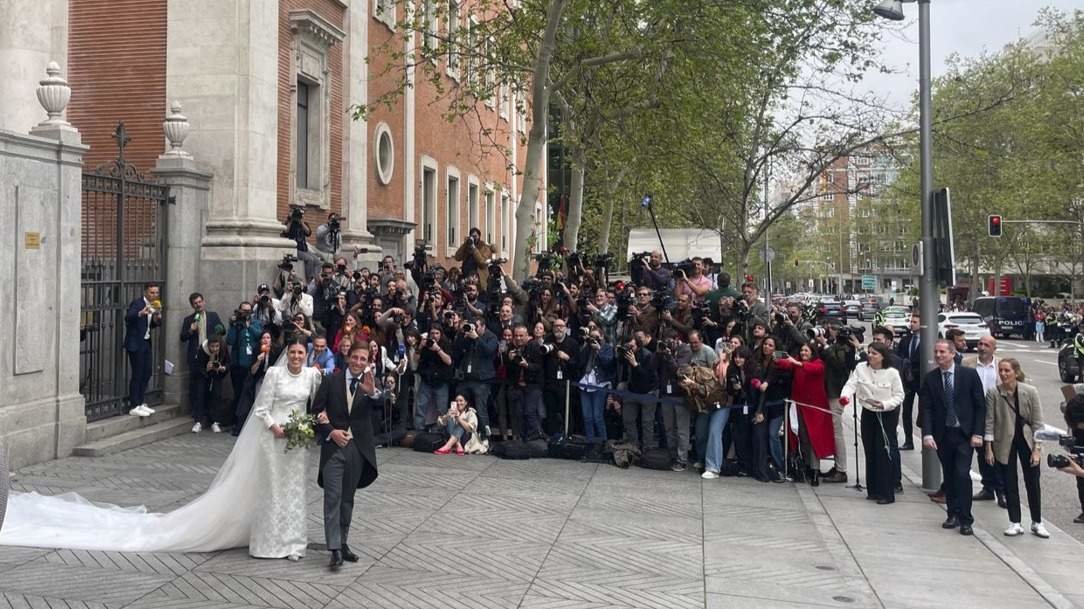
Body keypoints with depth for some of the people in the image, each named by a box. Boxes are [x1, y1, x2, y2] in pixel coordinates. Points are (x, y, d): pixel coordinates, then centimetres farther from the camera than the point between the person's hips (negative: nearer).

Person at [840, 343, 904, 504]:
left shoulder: (892, 373, -13)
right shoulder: (860, 368, -5)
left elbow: (899, 395, -7)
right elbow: (851, 384, -13)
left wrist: (885, 404, -24)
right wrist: (845, 396, -34)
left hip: (887, 415, -4)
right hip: (868, 413, 4)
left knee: (885, 452, -7)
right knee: (870, 452, 11)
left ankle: (887, 493, 0)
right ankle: (873, 490, 23)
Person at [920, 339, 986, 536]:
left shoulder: (969, 375, -4)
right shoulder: (930, 378, 2)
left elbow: (980, 405, -2)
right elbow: (926, 408, -1)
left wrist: (977, 433, -8)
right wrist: (927, 434, -13)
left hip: (964, 433, -3)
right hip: (942, 435, 3)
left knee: (962, 474, -10)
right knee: (949, 476, 10)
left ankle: (965, 520, -3)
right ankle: (953, 514, 22)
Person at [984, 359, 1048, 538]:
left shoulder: (1030, 392, -11)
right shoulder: (993, 393, -11)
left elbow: (1037, 422, -6)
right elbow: (989, 422, -5)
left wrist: (1037, 449, -9)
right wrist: (988, 449, -7)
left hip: (1027, 440, 0)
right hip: (1005, 443, 0)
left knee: (1033, 483, 8)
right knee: (1009, 484, 5)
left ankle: (1037, 523, 22)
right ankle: (1015, 523, 16)